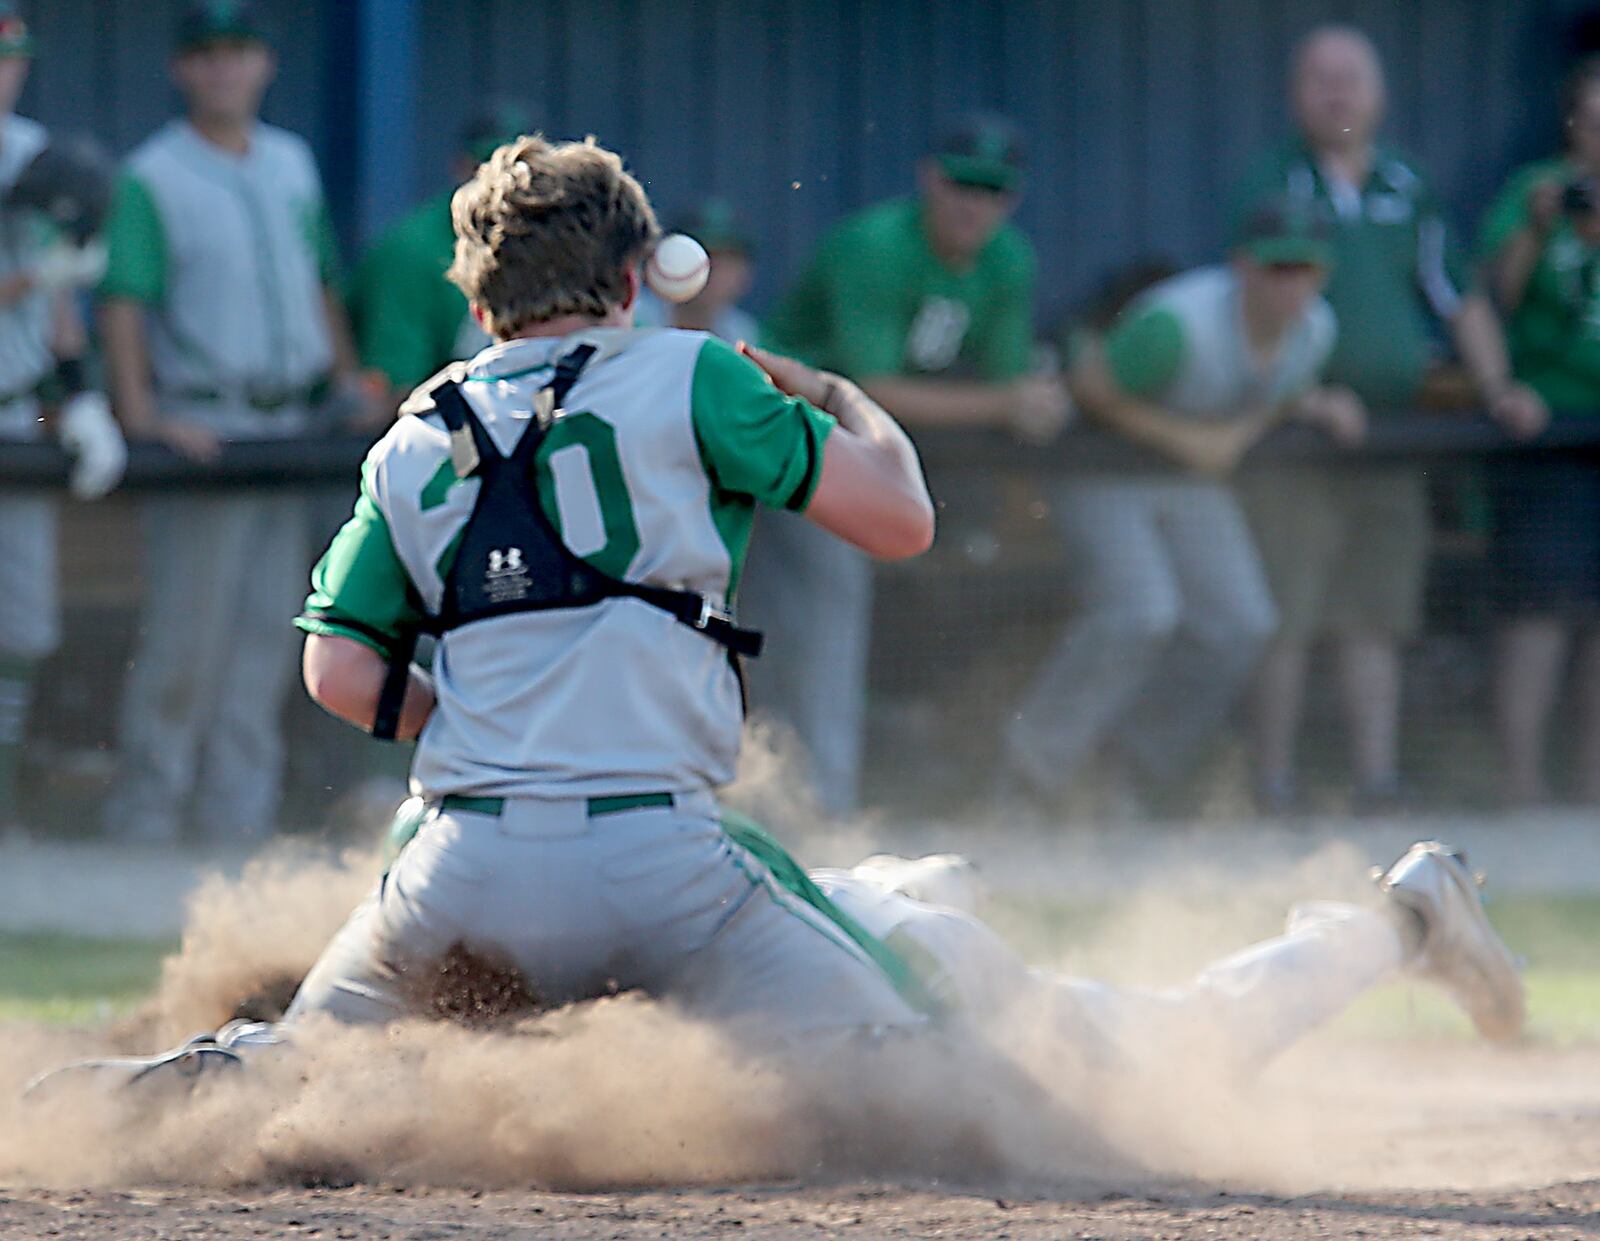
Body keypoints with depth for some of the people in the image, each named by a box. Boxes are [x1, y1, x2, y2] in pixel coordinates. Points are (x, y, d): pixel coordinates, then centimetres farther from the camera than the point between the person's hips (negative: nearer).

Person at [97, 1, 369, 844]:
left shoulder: (293, 167, 15)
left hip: (292, 422, 6)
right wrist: (142, 419, -20)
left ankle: (239, 819, 10)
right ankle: (144, 818, 0)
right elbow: (121, 304, -11)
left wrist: (350, 386, 12)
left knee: (267, 632, 6)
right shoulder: (151, 179, -4)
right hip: (204, 436, -6)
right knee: (186, 636, -7)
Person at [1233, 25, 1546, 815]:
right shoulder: (1274, 188, 1)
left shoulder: (1408, 193, 14)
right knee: (1284, 621, -6)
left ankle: (1378, 780, 4)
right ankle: (1272, 787, -2)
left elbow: (1460, 300, 19)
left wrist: (1497, 387, 8)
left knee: (1377, 622, 4)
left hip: (1392, 434, 4)